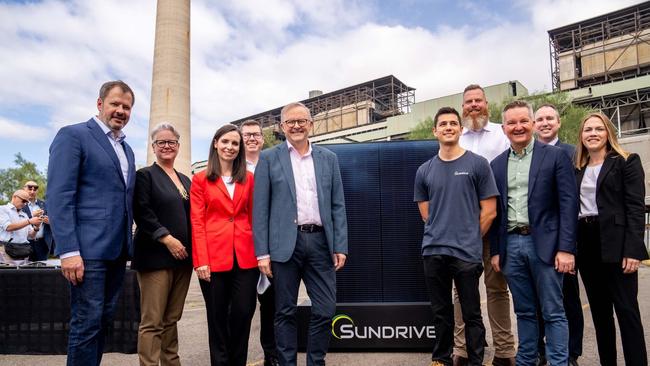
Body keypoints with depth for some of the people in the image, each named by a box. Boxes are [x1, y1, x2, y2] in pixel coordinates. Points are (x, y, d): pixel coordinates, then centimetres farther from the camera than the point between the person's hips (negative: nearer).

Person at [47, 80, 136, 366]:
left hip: (118, 250, 7)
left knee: (104, 320, 14)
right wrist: (68, 251, -19)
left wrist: (128, 244, 13)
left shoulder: (127, 149, 18)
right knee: (87, 322, -2)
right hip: (88, 249, -7)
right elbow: (59, 197, -13)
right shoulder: (73, 135, -4)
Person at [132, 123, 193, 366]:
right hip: (156, 255, -5)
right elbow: (142, 213, -11)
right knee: (152, 322, -4)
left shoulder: (185, 180, 18)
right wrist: (168, 239, -17)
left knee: (172, 319, 11)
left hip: (182, 256, 6)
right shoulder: (145, 175, 1)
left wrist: (192, 248, 7)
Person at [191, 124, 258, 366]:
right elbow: (197, 222, -1)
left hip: (245, 256, 2)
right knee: (217, 318, 9)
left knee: (243, 314, 3)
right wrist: (201, 260, -10)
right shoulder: (201, 179, 5)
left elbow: (253, 217, 11)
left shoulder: (248, 178, 11)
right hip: (213, 257, -2)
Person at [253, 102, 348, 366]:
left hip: (321, 242, 2)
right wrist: (262, 252, -6)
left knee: (325, 310, 5)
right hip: (285, 243, -2)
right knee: (285, 312, 8)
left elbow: (338, 206, 10)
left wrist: (340, 246, 2)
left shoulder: (328, 158, 12)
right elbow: (260, 208, 0)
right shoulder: (269, 158, 4)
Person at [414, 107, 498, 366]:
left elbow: (489, 211, 0)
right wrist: (441, 236, 8)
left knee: (471, 313, 7)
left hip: (467, 253, -3)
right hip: (433, 252, 3)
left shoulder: (477, 164, -1)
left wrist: (469, 238, 4)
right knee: (441, 312, 14)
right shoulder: (424, 171, 8)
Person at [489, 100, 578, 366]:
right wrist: (495, 250, 8)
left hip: (544, 243, -3)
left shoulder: (555, 156, 0)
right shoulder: (497, 164, 11)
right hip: (511, 244, 4)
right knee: (524, 311, 14)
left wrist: (566, 248, -12)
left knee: (553, 312, 3)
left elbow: (568, 203, -6)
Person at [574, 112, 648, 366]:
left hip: (615, 243, -5)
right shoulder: (577, 169, 14)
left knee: (626, 310, -3)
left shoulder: (626, 162, 0)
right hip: (585, 244, 5)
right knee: (599, 311, 13)